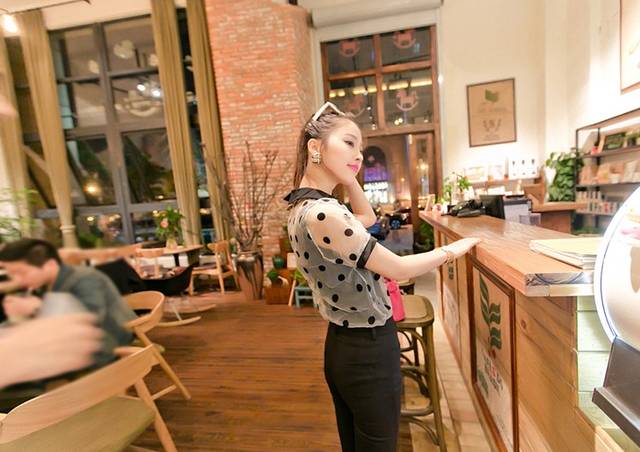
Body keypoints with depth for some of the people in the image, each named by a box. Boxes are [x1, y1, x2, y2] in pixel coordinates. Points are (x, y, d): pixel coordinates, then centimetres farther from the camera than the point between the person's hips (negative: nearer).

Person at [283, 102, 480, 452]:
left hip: (342, 346, 9)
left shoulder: (303, 207, 3)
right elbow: (397, 269, -18)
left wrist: (346, 176, 4)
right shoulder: (322, 213, -27)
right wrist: (452, 250, -2)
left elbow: (368, 219, 16)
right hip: (368, 350, -9)